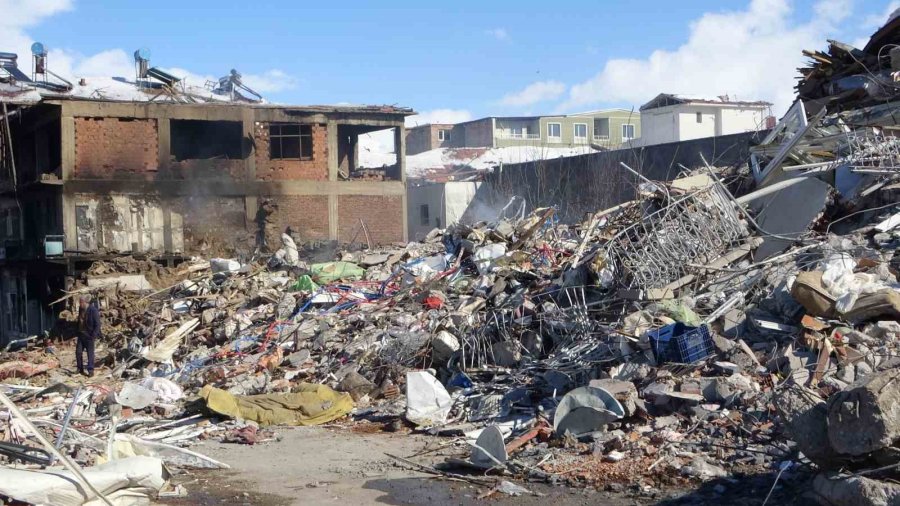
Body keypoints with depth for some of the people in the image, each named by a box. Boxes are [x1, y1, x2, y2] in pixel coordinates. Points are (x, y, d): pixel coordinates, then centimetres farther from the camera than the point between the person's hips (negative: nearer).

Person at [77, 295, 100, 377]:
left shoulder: (93, 310, -18)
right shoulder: (81, 309, 5)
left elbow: (97, 324, -16)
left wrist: (94, 335, -19)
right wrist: (78, 331, 14)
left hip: (89, 335, -7)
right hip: (81, 334, 7)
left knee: (90, 353, 1)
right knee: (78, 352, 8)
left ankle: (90, 370, 8)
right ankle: (80, 369, 21)